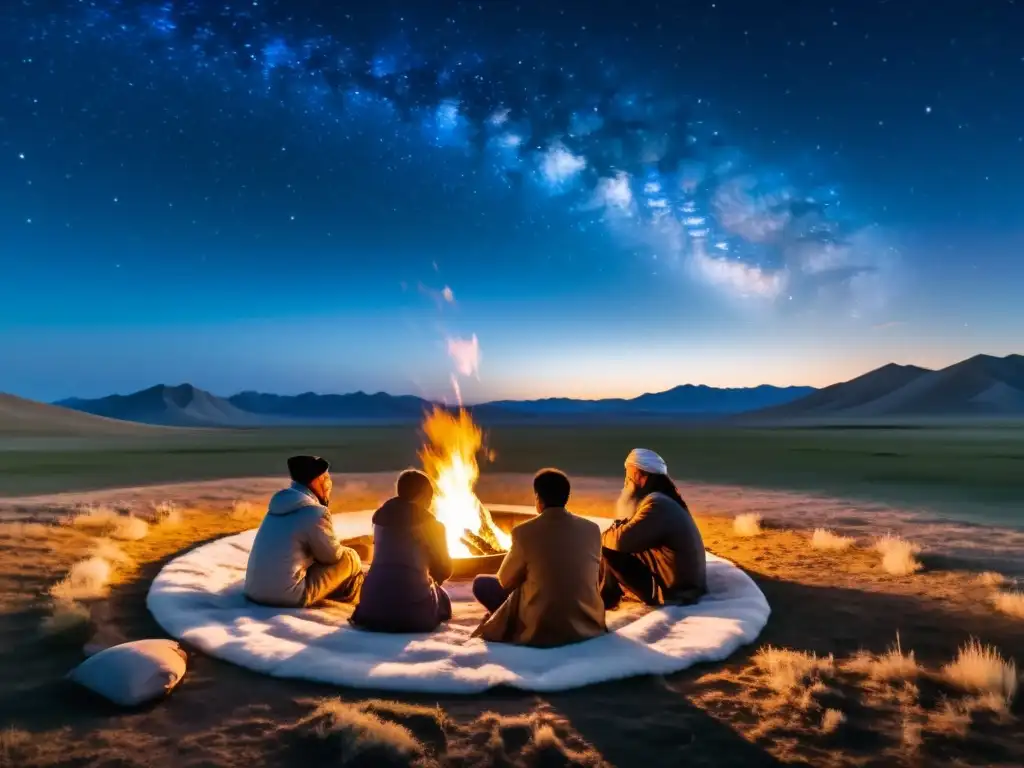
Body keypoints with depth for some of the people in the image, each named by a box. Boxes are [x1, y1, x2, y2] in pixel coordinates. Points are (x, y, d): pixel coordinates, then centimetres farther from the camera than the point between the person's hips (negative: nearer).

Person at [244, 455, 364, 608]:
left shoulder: (281, 503, 9)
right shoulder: (316, 512, -15)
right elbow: (333, 556, -1)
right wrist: (344, 550, 18)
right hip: (288, 596, -9)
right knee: (350, 559, 5)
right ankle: (347, 605, 26)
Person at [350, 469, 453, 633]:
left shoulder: (382, 516, 13)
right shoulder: (431, 524, -1)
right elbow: (444, 570, 8)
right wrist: (432, 580, 31)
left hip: (373, 608, 4)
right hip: (412, 610, -4)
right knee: (443, 602, 28)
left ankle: (374, 617, 14)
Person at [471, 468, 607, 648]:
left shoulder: (524, 531, -12)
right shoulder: (592, 529, -2)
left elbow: (505, 580, 2)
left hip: (541, 630, -4)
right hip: (588, 625, 5)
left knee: (481, 583, 11)